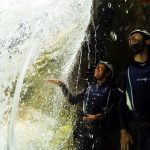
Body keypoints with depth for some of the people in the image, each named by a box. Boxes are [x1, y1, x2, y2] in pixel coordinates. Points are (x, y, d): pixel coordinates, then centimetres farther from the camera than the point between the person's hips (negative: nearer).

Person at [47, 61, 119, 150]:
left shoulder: (112, 91, -5)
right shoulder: (89, 88, 9)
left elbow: (110, 114, -10)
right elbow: (73, 100, 13)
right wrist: (62, 85, 9)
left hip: (101, 133, -4)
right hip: (85, 131, 4)